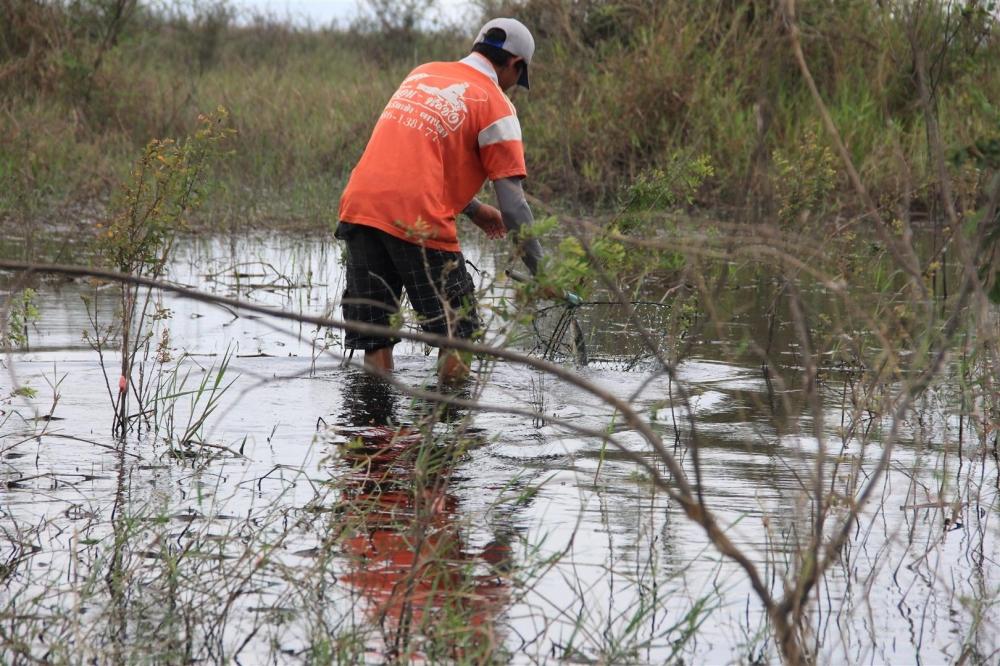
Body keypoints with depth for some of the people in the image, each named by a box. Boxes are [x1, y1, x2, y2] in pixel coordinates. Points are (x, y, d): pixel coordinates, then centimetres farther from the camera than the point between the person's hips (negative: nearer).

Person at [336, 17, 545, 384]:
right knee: (459, 336, 6)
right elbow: (512, 204, -3)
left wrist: (471, 208, 31)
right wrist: (541, 271, 2)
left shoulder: (422, 73, 20)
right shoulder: (495, 104, 2)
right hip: (419, 221, -6)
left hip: (359, 206, 6)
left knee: (375, 338, 12)